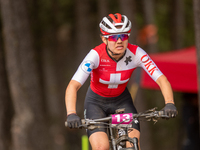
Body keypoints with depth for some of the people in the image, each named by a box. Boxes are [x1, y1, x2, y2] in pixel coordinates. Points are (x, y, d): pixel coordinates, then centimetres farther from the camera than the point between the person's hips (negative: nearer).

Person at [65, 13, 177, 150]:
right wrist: (71, 114, -54)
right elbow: (73, 86, -38)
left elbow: (161, 79, -26)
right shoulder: (96, 55, -31)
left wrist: (169, 103, -44)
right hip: (96, 101, -2)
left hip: (121, 100, 2)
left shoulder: (136, 54, -24)